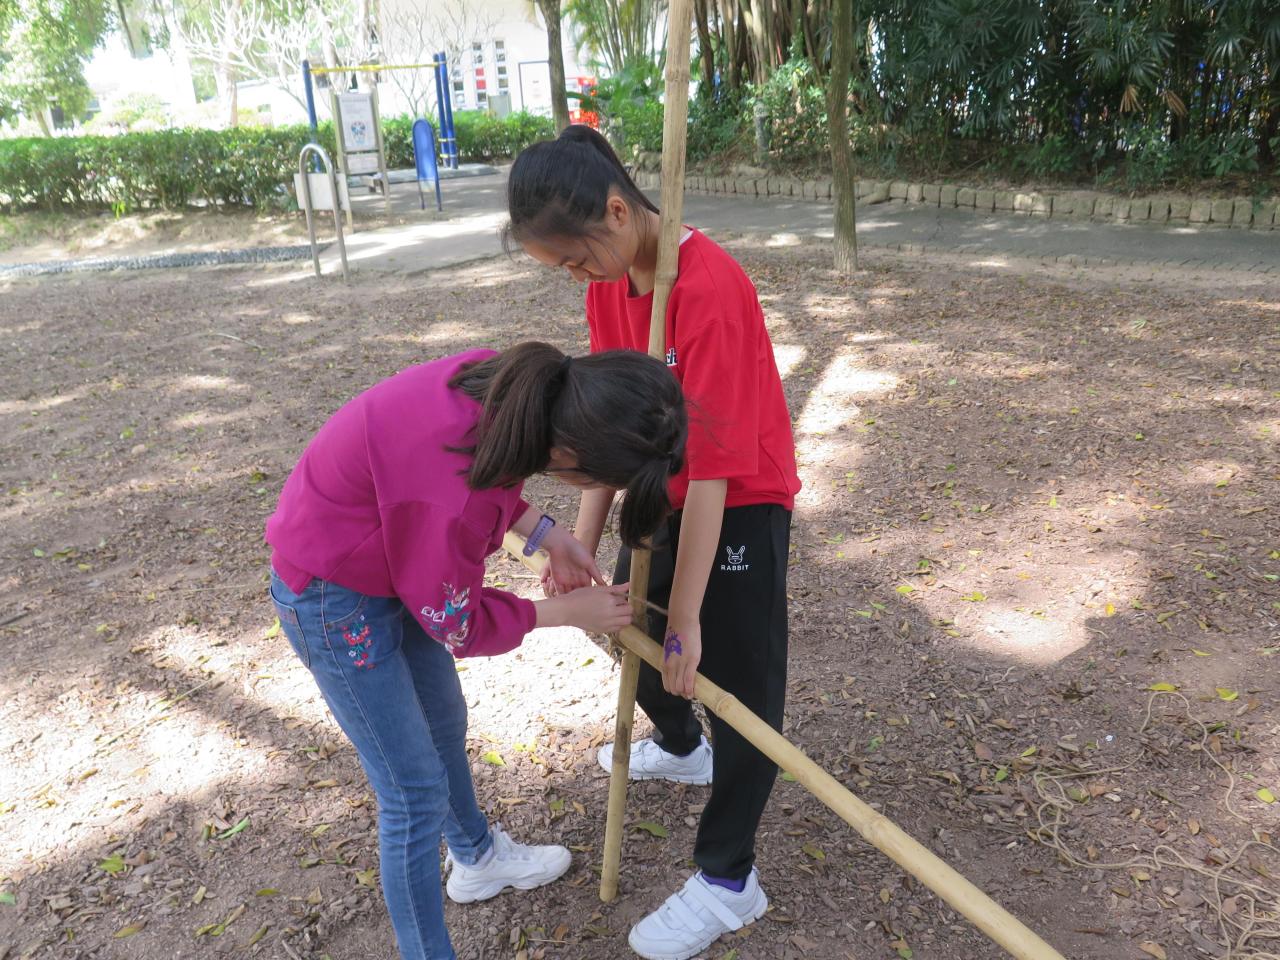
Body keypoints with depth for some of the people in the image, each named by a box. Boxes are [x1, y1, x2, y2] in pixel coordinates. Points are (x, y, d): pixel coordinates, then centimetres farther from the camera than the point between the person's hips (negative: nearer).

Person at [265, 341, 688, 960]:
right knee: (417, 790, 3)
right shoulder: (453, 491, -40)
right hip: (334, 595, -8)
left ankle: (476, 858, 53)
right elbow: (455, 624, -20)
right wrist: (568, 613, -9)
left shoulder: (511, 385, -20)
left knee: (444, 723, 26)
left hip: (396, 557, 9)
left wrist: (547, 535, -3)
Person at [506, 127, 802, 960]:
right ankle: (681, 747, 56)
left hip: (744, 505, -8)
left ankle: (729, 879, 24)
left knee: (739, 679, 3)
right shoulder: (609, 280, -5)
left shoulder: (710, 289, -30)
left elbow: (715, 469, -29)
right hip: (661, 493, 8)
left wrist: (686, 617, -25)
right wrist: (583, 539, -9)